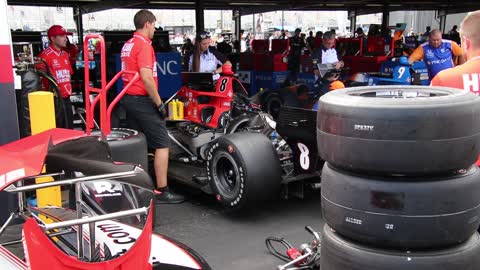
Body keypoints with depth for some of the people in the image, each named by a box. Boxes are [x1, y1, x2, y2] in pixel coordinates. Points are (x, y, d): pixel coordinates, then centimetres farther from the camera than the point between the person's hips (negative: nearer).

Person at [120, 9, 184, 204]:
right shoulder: (144, 44, -14)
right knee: (162, 143, -5)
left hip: (129, 98, 10)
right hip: (143, 100, -9)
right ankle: (162, 191, -3)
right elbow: (146, 78, -23)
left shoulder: (127, 45, 14)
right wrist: (159, 103, -17)